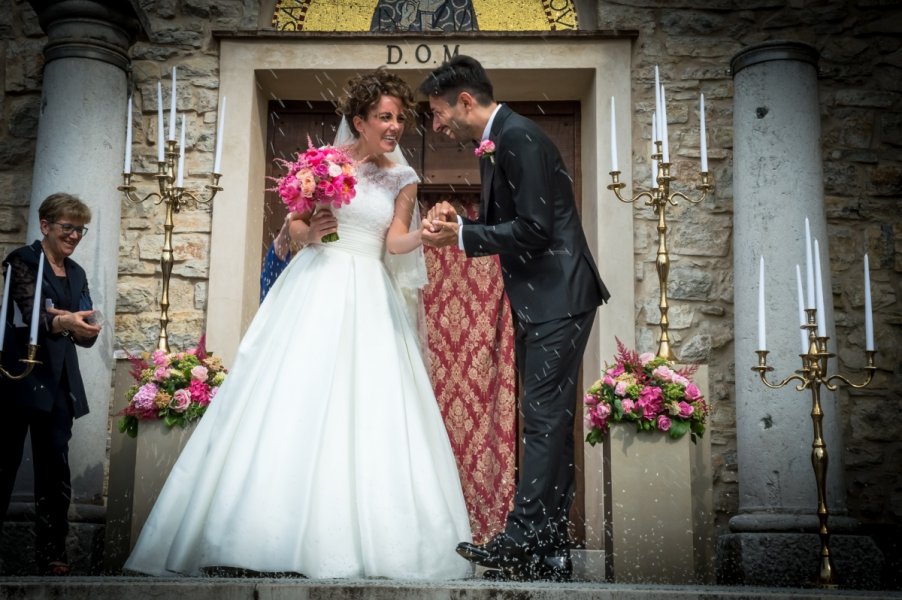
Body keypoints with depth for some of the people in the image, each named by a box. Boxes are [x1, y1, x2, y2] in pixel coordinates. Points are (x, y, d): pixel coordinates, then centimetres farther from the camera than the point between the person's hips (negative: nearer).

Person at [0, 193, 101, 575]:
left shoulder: (76, 274, 16)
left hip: (59, 384, 6)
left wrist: (85, 330, -12)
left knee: (55, 471, 4)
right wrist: (63, 321, -37)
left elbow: (83, 332, 11)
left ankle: (51, 553, 8)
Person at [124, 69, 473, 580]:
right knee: (294, 401, -7)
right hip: (315, 287, -2)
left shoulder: (403, 179, 11)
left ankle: (355, 537, 1)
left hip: (369, 298, 2)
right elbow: (296, 227, 8)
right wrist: (310, 231, -13)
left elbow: (394, 240, -1)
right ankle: (272, 527, -3)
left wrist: (427, 234, -20)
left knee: (371, 412, -5)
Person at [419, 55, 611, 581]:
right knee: (550, 420, 11)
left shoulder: (520, 137, -14)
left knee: (544, 419, -10)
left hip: (559, 298, -10)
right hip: (538, 302, 10)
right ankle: (551, 548, 17)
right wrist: (459, 223, 4)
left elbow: (533, 229, -19)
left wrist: (461, 236, -13)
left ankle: (523, 543, -8)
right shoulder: (495, 144, 17)